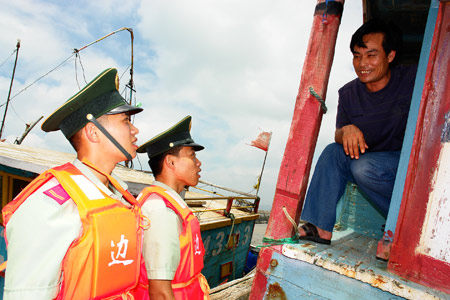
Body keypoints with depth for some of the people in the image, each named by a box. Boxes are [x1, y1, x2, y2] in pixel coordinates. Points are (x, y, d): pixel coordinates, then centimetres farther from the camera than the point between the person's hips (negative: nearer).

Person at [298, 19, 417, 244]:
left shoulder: (413, 80, -10)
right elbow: (338, 135, 0)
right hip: (369, 160, 5)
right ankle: (321, 227, -19)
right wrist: (345, 131, -24)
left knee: (364, 167, -30)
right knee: (333, 151, -17)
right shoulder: (348, 93, 1)